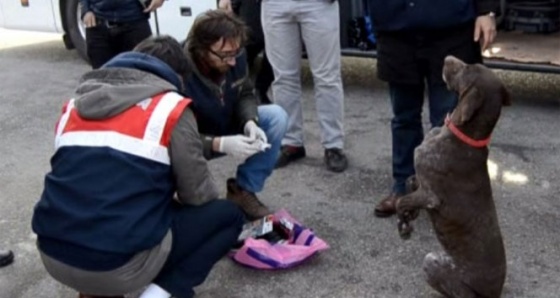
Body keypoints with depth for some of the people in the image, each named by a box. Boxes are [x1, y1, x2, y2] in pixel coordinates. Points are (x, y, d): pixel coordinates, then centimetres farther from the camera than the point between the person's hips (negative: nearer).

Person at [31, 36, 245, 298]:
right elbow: (198, 194, 2)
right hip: (122, 262, -6)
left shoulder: (75, 105, 13)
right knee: (229, 215, 14)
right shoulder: (172, 109, -3)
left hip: (52, 254, 6)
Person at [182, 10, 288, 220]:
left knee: (276, 116, -15)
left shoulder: (235, 56, -18)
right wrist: (220, 144, -44)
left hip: (228, 129, 5)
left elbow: (245, 95, -3)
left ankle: (243, 191, -5)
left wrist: (249, 122, -25)